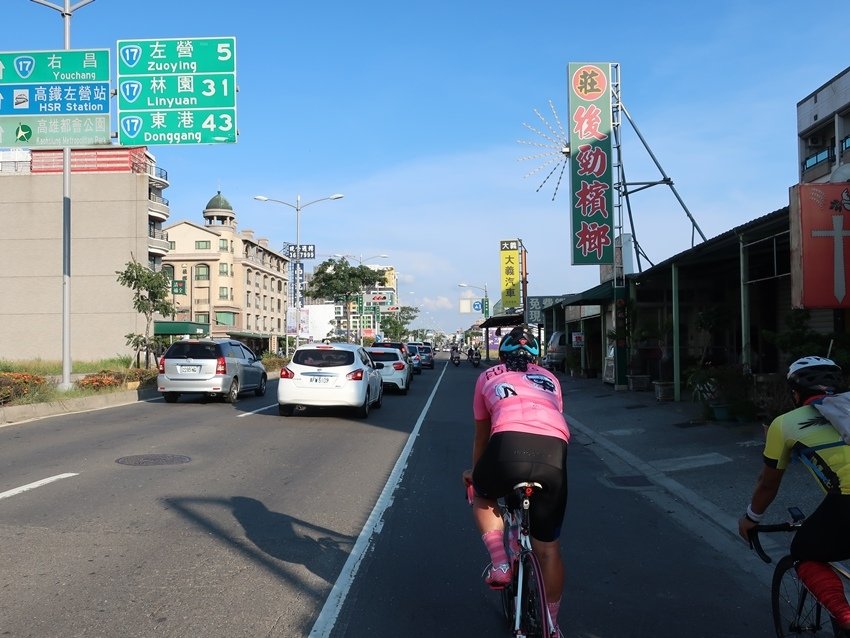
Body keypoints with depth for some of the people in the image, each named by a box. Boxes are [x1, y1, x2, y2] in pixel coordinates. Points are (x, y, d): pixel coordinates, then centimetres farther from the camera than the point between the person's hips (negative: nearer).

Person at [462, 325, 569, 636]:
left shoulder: (488, 377, 30)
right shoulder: (550, 379, 35)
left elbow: (482, 436, 38)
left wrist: (474, 473, 55)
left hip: (510, 444, -2)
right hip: (555, 450, 2)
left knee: (482, 496, 32)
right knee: (548, 548, 20)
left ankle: (499, 561, 12)